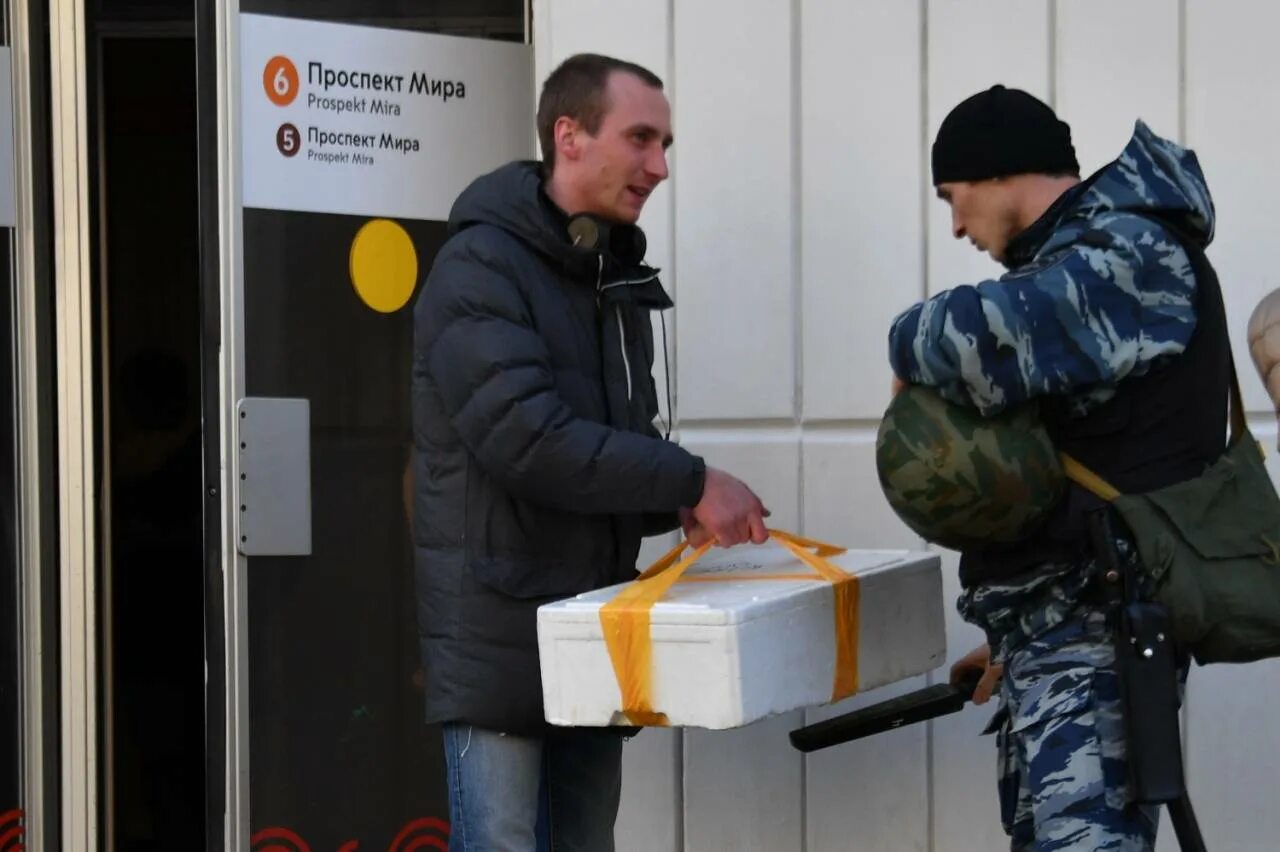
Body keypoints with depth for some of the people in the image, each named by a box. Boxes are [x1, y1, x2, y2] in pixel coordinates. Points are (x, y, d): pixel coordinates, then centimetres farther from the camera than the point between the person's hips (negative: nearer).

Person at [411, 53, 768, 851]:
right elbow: (527, 436, -24)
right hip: (500, 637, -8)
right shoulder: (480, 269, -12)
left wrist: (678, 505, -3)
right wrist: (689, 483, -21)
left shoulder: (617, 275, 14)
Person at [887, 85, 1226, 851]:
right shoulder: (1083, 257, 21)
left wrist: (913, 350, -11)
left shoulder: (1126, 255, -11)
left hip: (1100, 619, -11)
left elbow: (994, 334, -33)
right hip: (1062, 616, 11)